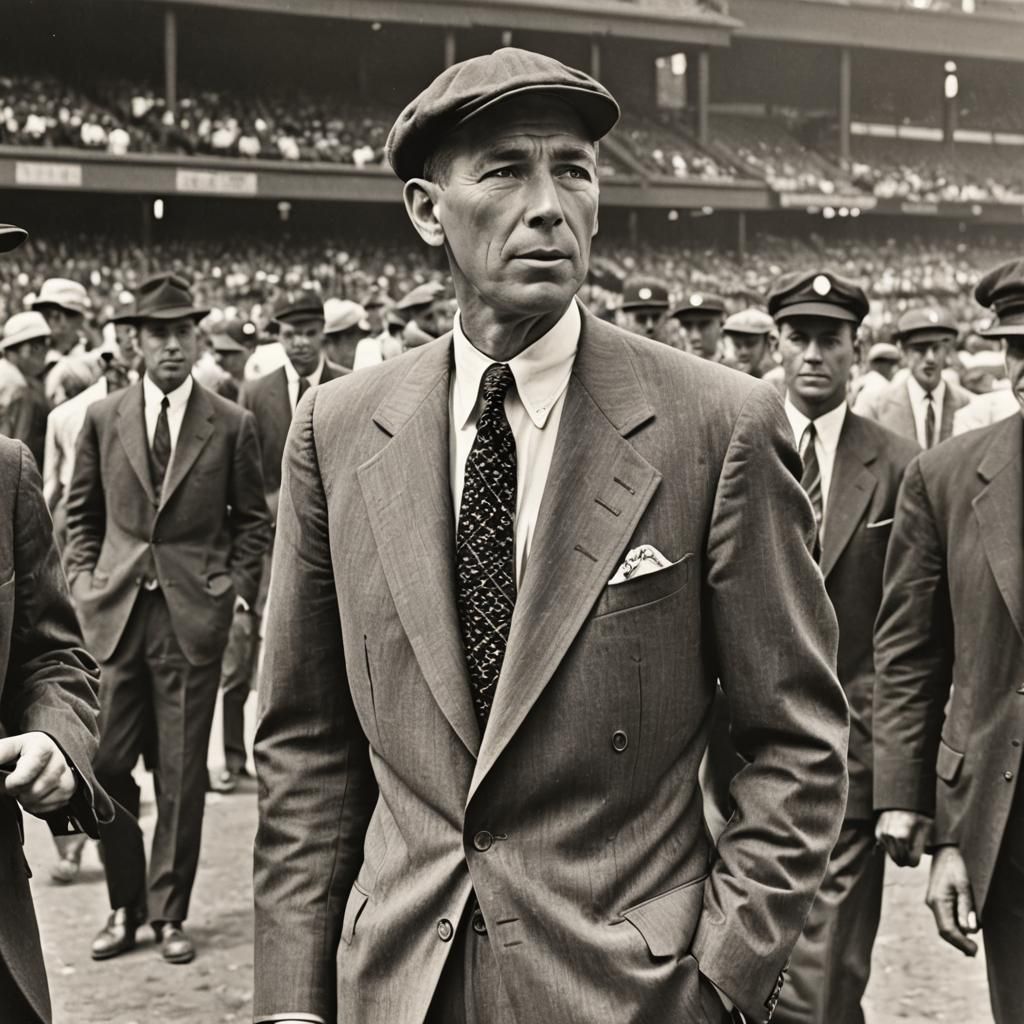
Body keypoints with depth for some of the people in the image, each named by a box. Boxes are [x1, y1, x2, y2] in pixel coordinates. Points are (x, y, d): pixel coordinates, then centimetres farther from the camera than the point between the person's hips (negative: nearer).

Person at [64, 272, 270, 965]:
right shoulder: (103, 419, 7)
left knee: (182, 772, 4)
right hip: (114, 612, 2)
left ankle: (170, 912, 16)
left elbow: (254, 519, 9)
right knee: (107, 764, 2)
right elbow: (82, 512, 14)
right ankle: (125, 907, 18)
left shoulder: (232, 425, 2)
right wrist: (84, 580, 4)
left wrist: (238, 586, -2)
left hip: (194, 615, -2)